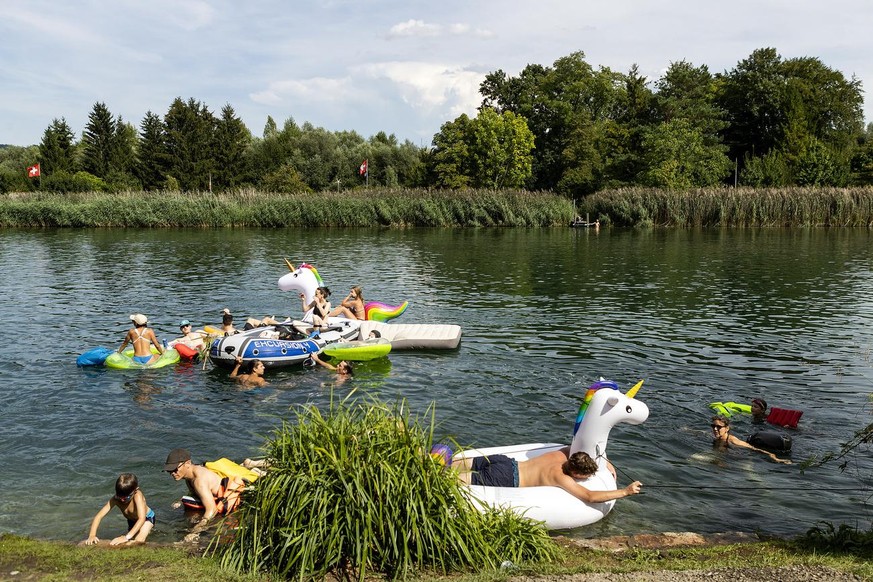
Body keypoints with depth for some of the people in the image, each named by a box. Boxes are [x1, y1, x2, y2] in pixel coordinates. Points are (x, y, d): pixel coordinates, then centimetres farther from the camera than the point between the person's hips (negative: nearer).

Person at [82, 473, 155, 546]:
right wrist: (92, 535, -45)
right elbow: (99, 516, -31)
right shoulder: (115, 499, -30)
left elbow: (142, 519, -51)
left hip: (147, 518, -5)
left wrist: (127, 537, -60)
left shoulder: (137, 495, -41)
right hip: (132, 521, 5)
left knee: (139, 541, -24)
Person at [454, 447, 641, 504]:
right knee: (466, 480, -7)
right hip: (505, 479, -8)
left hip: (505, 463, 8)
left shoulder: (562, 454, 3)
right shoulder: (561, 478, -18)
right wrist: (626, 491, -22)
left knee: (464, 464, 13)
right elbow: (590, 497, -27)